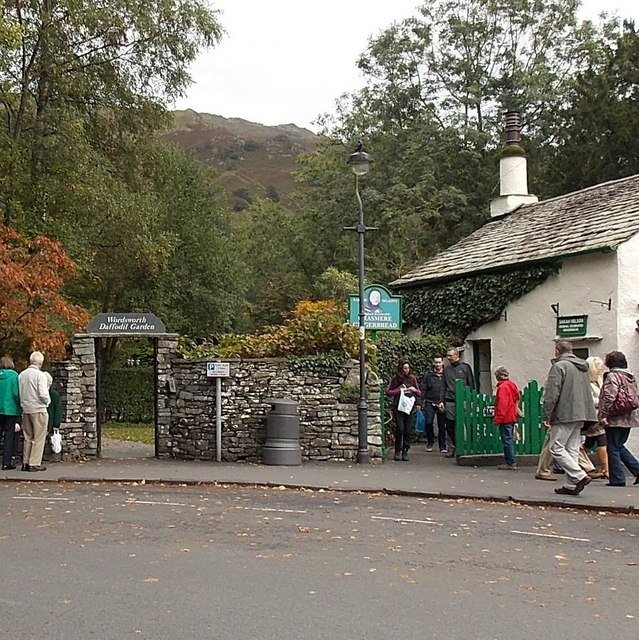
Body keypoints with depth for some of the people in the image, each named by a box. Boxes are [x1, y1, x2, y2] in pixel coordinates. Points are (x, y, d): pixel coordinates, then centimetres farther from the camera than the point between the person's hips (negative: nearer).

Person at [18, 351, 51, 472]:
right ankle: (34, 464, 0)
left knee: (28, 437, 15)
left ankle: (25, 462, 16)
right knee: (39, 438, 1)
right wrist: (47, 401, 2)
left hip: (26, 409, 6)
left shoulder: (21, 375, 5)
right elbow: (43, 394, -17)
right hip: (38, 409, -6)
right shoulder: (40, 375, -12)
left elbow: (18, 393, 6)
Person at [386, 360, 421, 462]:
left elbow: (419, 393, 18)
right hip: (398, 407, -3)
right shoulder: (395, 379, 3)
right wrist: (400, 391, -9)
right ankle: (397, 451, 4)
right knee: (400, 429, -10)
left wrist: (414, 390, -4)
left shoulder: (412, 378, 12)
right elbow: (388, 392, 2)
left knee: (408, 430, 0)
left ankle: (405, 451, 9)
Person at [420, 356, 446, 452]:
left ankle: (442, 446, 12)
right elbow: (423, 389, 8)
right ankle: (430, 442, 13)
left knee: (442, 425, 4)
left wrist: (443, 402, -3)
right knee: (428, 422, -8)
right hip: (430, 402, 0)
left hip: (442, 404, 0)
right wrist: (423, 400, 0)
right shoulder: (428, 374, 6)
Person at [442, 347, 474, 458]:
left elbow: (471, 384, 5)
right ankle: (451, 448, 8)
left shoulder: (465, 367, 4)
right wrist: (442, 400, 8)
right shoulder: (447, 369, 14)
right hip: (449, 401, 3)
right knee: (450, 426, 1)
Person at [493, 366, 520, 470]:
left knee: (507, 440, -6)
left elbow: (502, 405, -20)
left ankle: (511, 463, -5)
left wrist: (498, 418, -15)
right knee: (510, 439, 14)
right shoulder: (512, 385, 12)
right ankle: (510, 461, 20)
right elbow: (516, 401, 20)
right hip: (512, 417, 10)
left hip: (505, 419, -10)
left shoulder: (502, 387, -17)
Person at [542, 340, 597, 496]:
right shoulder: (582, 367, 17)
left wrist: (546, 416, -11)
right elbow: (587, 394, 22)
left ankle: (580, 476, -15)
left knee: (557, 448, -5)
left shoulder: (559, 366, -9)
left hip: (564, 415, -8)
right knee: (572, 450, 10)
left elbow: (552, 394, -14)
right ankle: (570, 485, 9)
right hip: (580, 416, 8)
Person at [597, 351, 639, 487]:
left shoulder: (612, 376, -11)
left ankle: (617, 478, 3)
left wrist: (604, 414, -17)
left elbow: (609, 397, -21)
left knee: (613, 448, 1)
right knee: (619, 446, 19)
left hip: (615, 419, -8)